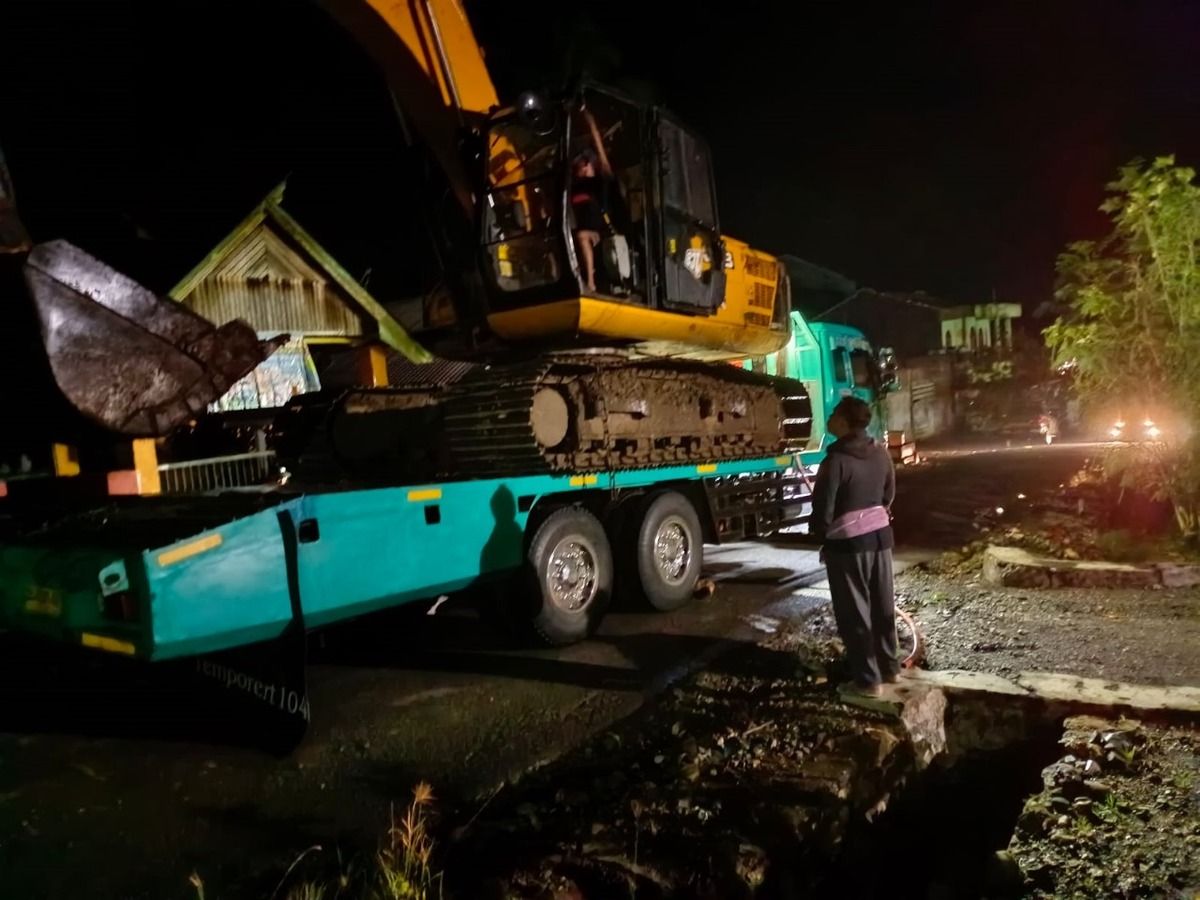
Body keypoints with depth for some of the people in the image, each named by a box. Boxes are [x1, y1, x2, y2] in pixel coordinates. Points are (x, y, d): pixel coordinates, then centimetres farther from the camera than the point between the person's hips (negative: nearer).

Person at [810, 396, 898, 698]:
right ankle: (890, 667, 31)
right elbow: (889, 495, 13)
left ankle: (867, 680, 11)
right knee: (883, 605, 18)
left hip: (847, 543, -7)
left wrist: (823, 539, 0)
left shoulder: (836, 460, -20)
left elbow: (823, 508, -16)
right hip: (880, 535, 7)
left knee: (854, 612, 4)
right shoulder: (881, 453, 2)